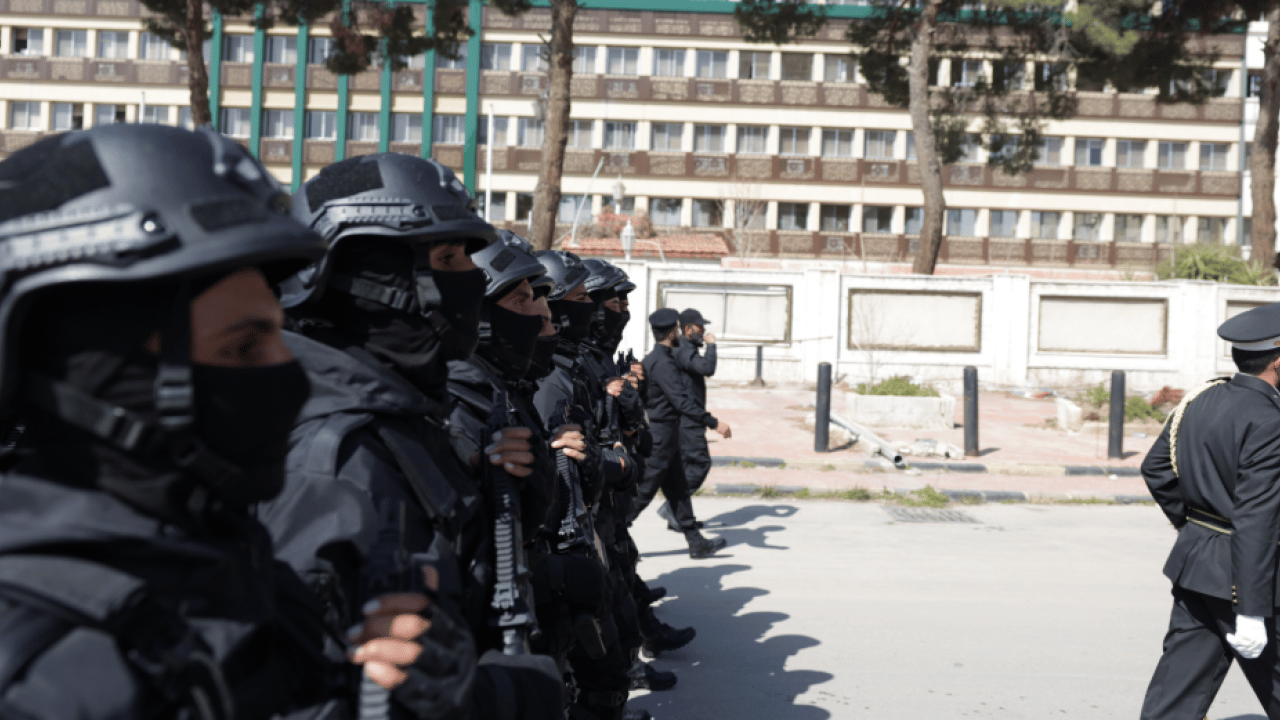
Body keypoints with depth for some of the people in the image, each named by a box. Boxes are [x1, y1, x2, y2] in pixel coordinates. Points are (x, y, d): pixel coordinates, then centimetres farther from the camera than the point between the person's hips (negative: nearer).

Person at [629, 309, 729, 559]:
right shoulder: (662, 362, -20)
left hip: (664, 438, 10)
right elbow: (682, 401, -25)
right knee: (642, 493, -3)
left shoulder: (652, 359, 12)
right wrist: (714, 423, -22)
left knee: (679, 491, 13)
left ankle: (697, 543, 18)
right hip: (660, 438, -10)